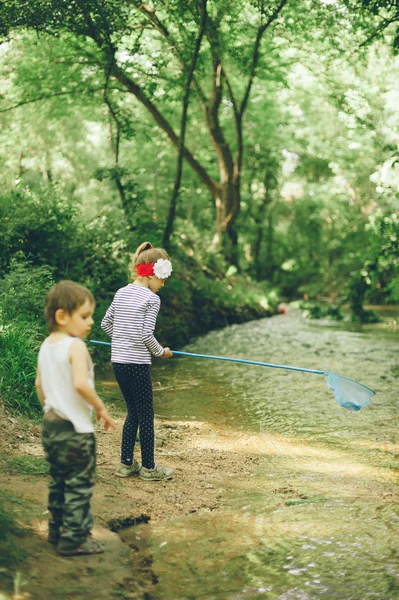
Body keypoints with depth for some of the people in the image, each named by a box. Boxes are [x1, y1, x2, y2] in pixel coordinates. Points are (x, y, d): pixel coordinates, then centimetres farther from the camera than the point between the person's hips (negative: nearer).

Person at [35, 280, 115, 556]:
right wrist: (101, 407, -17)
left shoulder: (46, 346, 7)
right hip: (75, 428, -9)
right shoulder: (76, 346, -19)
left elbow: (39, 384, 16)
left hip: (51, 425, 9)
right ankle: (75, 538, 7)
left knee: (58, 481, 20)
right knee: (80, 484, 1)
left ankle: (57, 530, 30)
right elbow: (80, 383, -30)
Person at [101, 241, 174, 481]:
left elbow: (106, 324, 14)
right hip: (138, 363, -7)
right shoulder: (152, 299, -11)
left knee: (133, 412, 18)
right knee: (146, 415, 5)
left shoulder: (121, 293, 10)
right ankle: (149, 467, 14)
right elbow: (146, 335, -16)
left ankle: (126, 463, 21)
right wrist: (161, 351, 0)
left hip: (118, 361, 7)